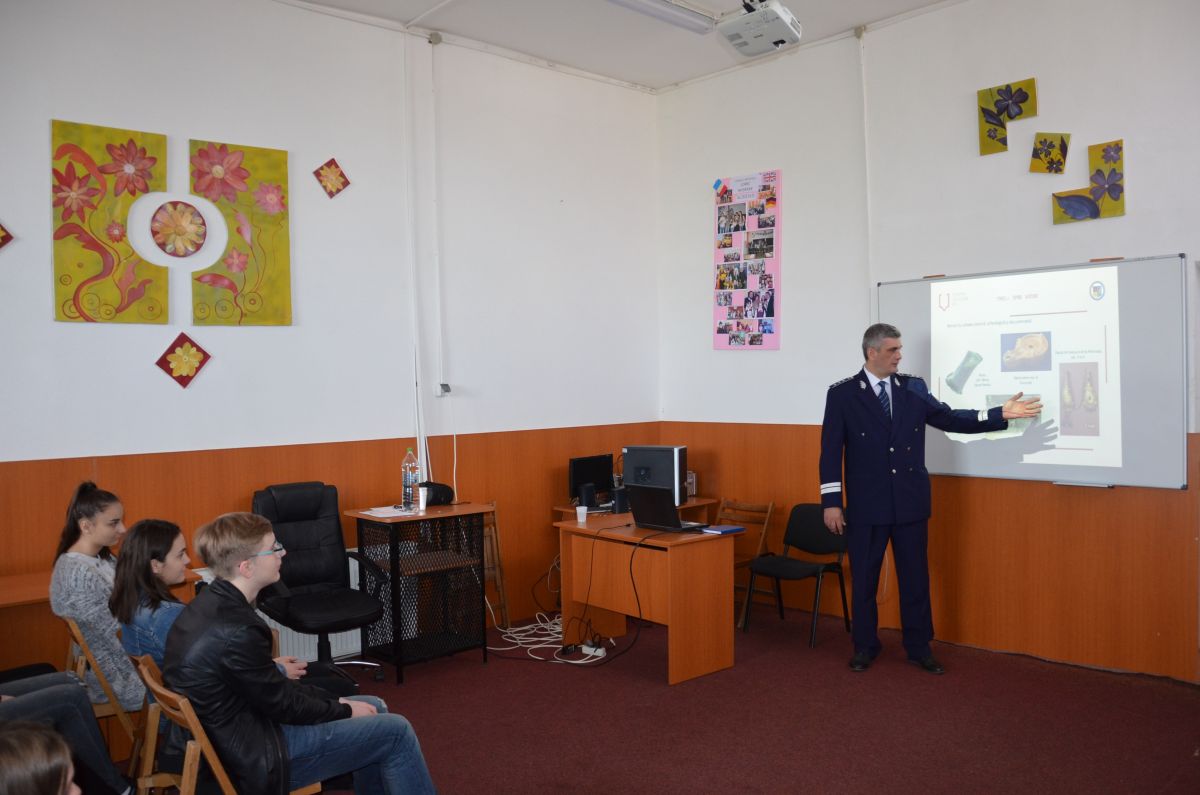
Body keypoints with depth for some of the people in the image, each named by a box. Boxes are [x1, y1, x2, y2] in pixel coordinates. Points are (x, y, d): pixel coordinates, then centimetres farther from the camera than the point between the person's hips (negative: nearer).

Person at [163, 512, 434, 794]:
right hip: (257, 759, -9)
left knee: (375, 709, 18)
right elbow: (283, 705, -18)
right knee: (395, 732, -4)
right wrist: (345, 710, -2)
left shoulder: (213, 603, -1)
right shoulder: (236, 631, -31)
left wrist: (334, 701, 6)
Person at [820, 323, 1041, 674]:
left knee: (915, 577, 12)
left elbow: (950, 419, 4)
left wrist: (1000, 414, -7)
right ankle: (865, 646, 25)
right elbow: (831, 450, -7)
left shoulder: (914, 388, 4)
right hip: (866, 504, -3)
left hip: (910, 502, 3)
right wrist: (831, 502, -10)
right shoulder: (842, 393, -6)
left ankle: (919, 647, 26)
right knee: (864, 578, 9)